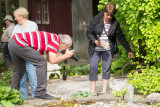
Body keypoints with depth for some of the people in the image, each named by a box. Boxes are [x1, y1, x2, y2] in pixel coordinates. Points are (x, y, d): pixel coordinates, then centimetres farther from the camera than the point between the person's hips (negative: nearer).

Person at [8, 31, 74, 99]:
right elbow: (52, 61, -15)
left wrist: (63, 56, 19)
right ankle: (40, 92, -6)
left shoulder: (50, 38, 20)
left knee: (19, 70, 22)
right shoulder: (55, 40, -8)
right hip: (19, 43, -10)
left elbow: (49, 59, 25)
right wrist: (66, 55, -1)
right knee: (41, 63, -7)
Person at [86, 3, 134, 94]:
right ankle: (93, 90, 6)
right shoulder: (96, 19, -8)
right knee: (93, 68, -2)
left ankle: (104, 90, 8)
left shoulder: (115, 23, -4)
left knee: (107, 69, 0)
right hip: (95, 49, -1)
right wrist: (95, 40, -20)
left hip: (108, 50, 1)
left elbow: (121, 37, 3)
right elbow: (89, 32, -2)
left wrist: (129, 50, 4)